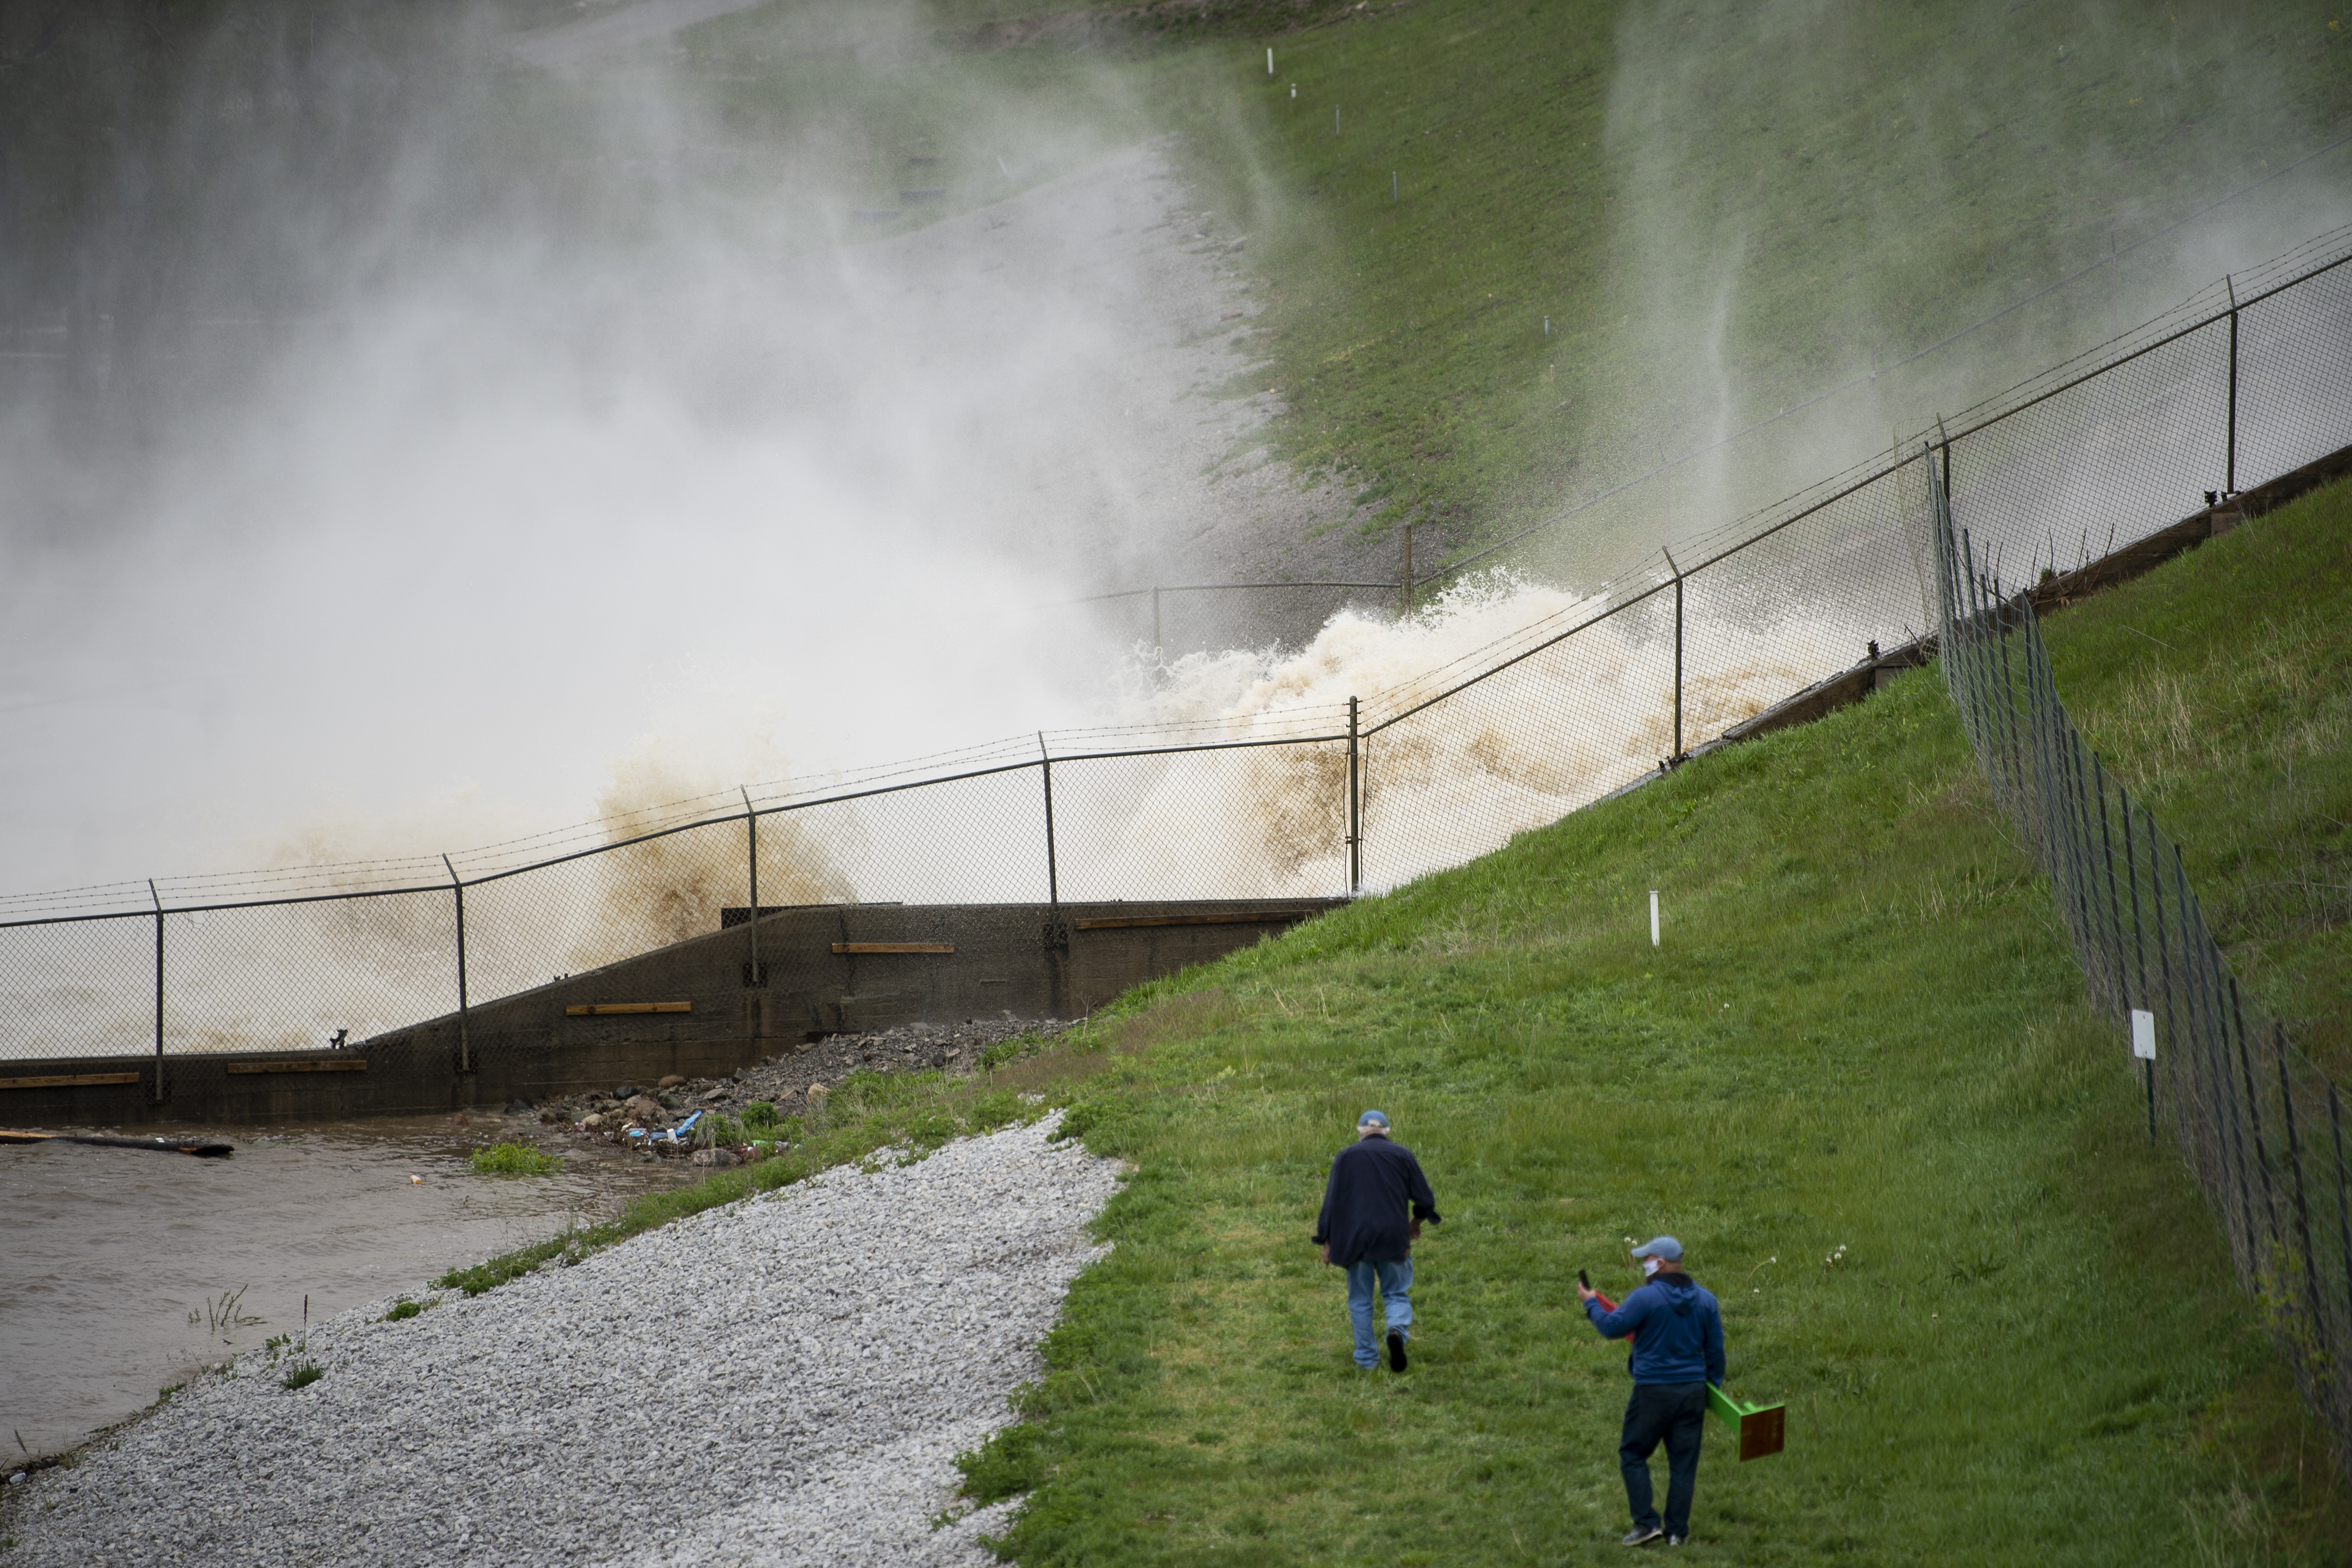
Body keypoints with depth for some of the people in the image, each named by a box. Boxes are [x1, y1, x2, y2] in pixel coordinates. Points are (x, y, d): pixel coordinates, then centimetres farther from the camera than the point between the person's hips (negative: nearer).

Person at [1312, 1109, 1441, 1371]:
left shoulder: (1346, 1157, 4)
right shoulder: (1402, 1155, 4)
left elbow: (1331, 1203, 0)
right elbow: (1426, 1200, 4)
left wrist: (1326, 1242, 5)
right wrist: (1416, 1222, 24)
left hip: (1355, 1240, 0)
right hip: (1393, 1238, 0)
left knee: (1360, 1300, 12)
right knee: (1396, 1294, 10)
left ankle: (1367, 1358, 13)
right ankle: (1398, 1329, -20)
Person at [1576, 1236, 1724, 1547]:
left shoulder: (1646, 1298, -14)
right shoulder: (1706, 1301, 5)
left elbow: (1612, 1328, -6)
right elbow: (1715, 1351, 10)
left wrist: (1590, 1303, 11)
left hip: (1653, 1392, -5)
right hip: (1693, 1392, 5)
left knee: (1633, 1455, 10)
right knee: (1683, 1463, 9)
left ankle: (1646, 1522, 3)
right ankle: (1677, 1531, 11)